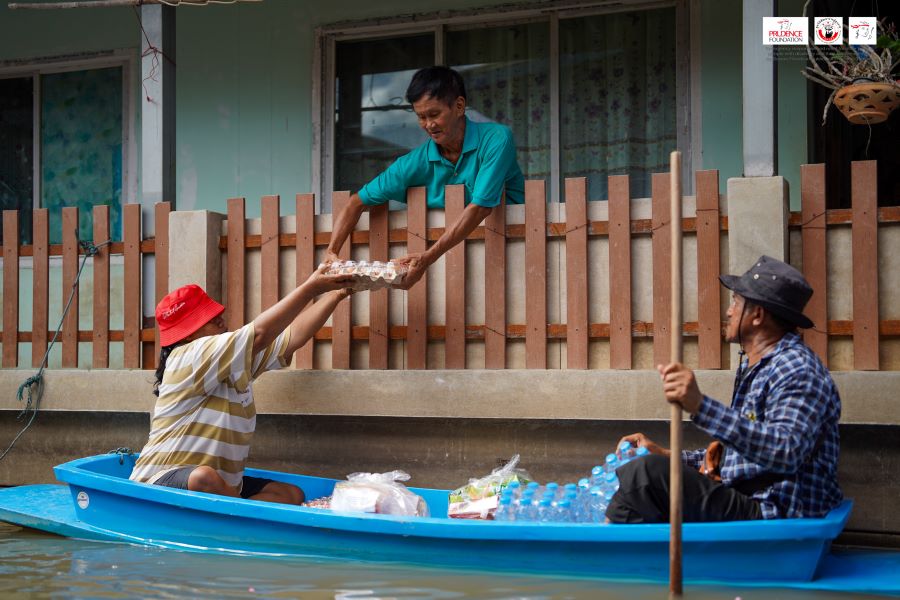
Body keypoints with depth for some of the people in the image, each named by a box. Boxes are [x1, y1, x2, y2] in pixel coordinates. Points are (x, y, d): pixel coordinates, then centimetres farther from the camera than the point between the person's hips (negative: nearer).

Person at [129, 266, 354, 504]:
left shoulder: (236, 356, 13)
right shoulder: (188, 358, -15)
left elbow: (293, 335, 9)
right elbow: (259, 333, -23)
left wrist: (335, 294, 2)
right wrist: (310, 287, -19)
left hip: (221, 484, 9)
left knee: (291, 494, -3)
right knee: (205, 478, -41)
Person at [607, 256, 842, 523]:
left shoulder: (797, 369, -14)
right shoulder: (753, 369, 19)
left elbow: (786, 452, -31)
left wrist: (701, 406, -38)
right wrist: (667, 456, 14)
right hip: (744, 504, 11)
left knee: (647, 474, -21)